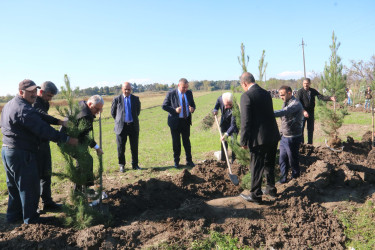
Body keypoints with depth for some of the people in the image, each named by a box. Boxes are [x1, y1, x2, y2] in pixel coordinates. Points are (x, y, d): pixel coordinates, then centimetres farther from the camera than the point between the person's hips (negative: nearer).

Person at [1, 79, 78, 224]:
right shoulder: (24, 109, -21)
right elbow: (43, 130, -26)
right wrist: (67, 139, -22)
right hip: (21, 154, -10)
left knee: (14, 186, 21)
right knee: (29, 187, 4)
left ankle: (13, 215, 32)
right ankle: (30, 218, 16)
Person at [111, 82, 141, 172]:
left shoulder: (136, 99, 5)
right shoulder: (117, 99, 0)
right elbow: (113, 112, 11)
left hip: (133, 126, 2)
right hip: (121, 126, -1)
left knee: (134, 147, 7)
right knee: (121, 147, 5)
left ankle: (135, 164, 21)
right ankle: (121, 165, 21)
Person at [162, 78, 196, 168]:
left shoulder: (189, 93, 3)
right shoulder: (171, 94, -10)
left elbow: (192, 104, 14)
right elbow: (164, 106, -7)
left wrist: (192, 109, -11)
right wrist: (174, 110, -22)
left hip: (186, 121, 4)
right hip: (175, 121, -3)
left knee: (187, 142, 11)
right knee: (176, 143, 6)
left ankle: (189, 161, 22)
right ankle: (176, 162, 21)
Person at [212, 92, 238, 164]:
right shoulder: (221, 98, -24)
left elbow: (233, 125, -41)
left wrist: (226, 134, -52)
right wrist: (215, 109, -8)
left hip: (233, 126, -5)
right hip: (224, 124, 5)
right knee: (224, 143, 13)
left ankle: (234, 161, 5)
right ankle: (223, 160, 27)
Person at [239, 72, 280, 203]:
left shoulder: (246, 96, -14)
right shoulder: (266, 93, 10)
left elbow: (245, 121, -17)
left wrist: (244, 141, -11)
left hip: (259, 138, -8)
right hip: (273, 135, 8)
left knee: (256, 167, 4)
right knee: (269, 164, 22)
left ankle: (255, 195, 14)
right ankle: (271, 189, 35)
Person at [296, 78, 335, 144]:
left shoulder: (313, 91, 7)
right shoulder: (300, 91, -6)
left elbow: (321, 97, 1)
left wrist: (330, 98, -15)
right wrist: (304, 111, -24)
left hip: (311, 112, 4)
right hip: (303, 113, -4)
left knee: (311, 129, 10)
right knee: (301, 128, -4)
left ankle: (310, 143, 20)